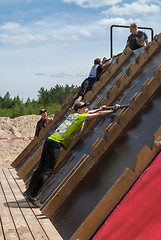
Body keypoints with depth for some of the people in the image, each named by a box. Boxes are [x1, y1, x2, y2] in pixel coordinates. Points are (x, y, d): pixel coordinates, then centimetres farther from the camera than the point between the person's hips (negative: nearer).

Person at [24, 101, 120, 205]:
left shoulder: (73, 115, 21)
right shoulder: (80, 117, -3)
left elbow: (87, 113, 41)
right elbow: (98, 115, -3)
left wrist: (99, 109, 45)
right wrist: (112, 110, 6)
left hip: (50, 140, 9)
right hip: (56, 143, -9)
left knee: (41, 168, 14)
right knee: (47, 171, -8)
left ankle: (29, 191, 21)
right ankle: (32, 196, -6)